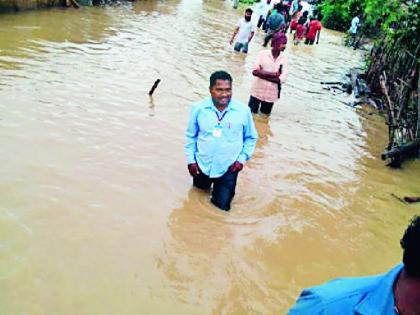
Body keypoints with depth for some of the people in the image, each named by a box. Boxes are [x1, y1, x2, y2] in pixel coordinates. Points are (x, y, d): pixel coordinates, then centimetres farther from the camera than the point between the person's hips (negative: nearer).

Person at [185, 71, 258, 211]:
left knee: (222, 206, 9)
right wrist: (191, 160, -2)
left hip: (228, 169, -1)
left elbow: (251, 137, 0)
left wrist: (242, 158, -9)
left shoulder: (243, 110, -15)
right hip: (202, 165, 1)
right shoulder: (198, 109, -13)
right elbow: (191, 135, 0)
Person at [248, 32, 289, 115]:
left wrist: (262, 73, -16)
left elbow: (282, 79, -13)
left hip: (271, 94, 2)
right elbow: (255, 71, -16)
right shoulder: (263, 53, -6)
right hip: (258, 91, -2)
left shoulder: (284, 59, -3)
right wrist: (273, 74, -19)